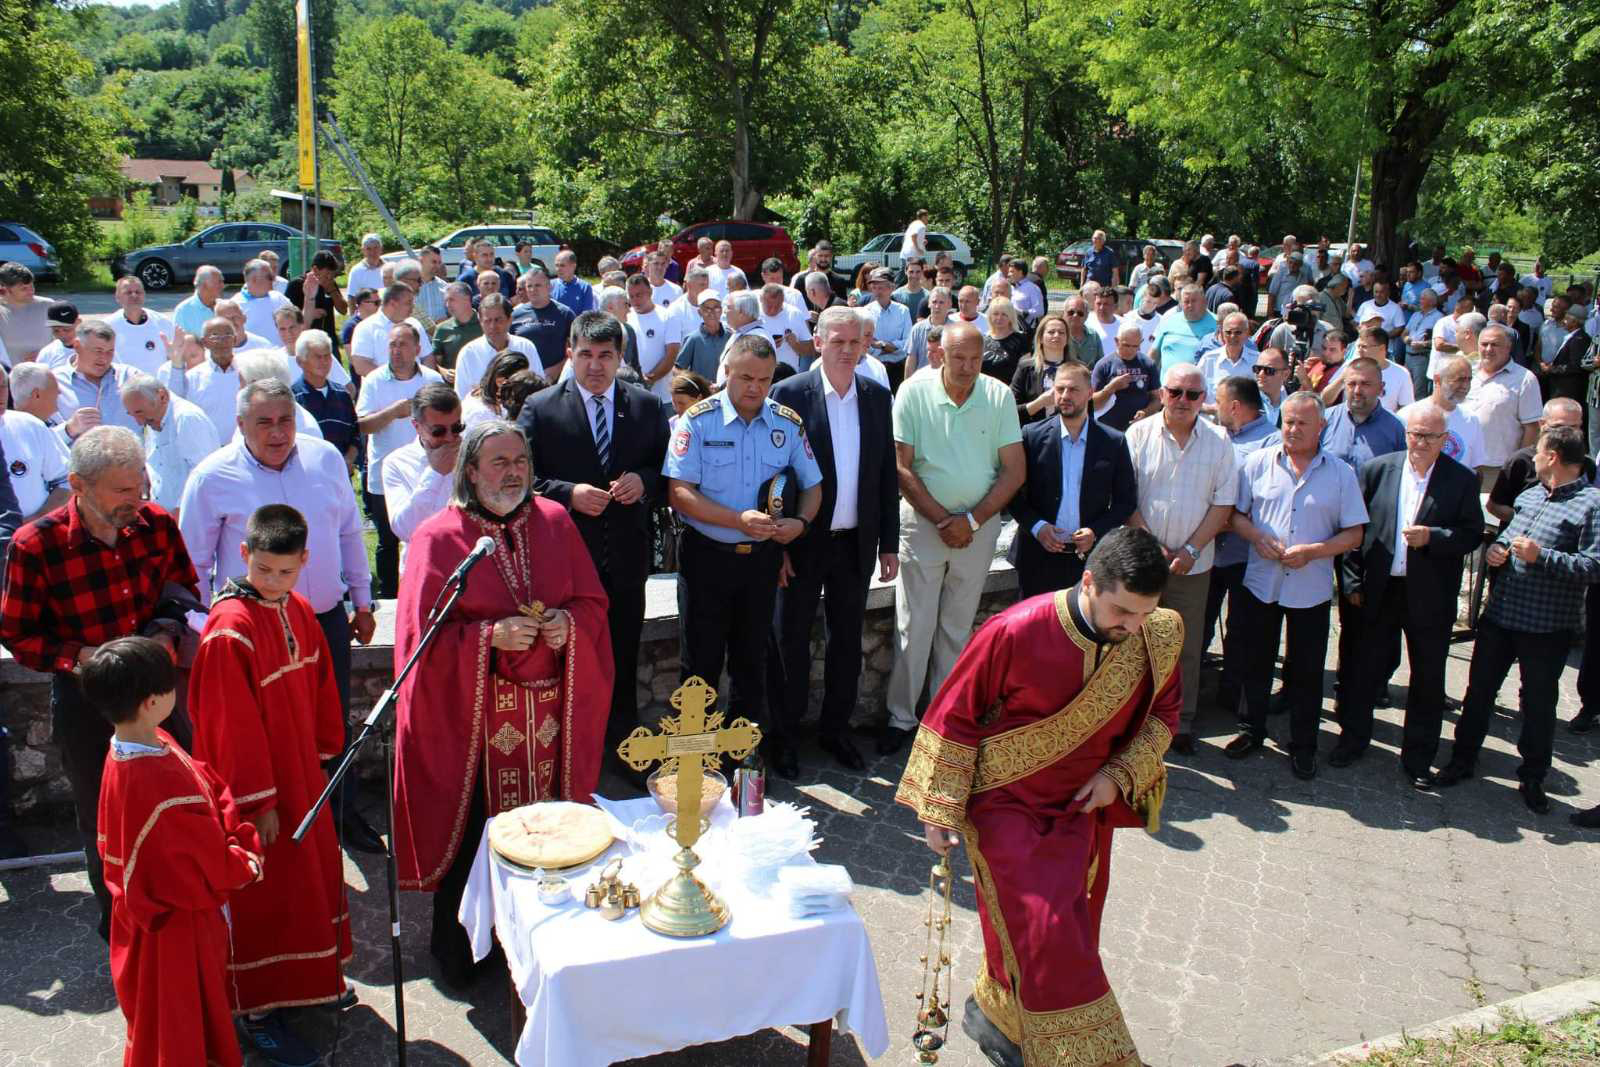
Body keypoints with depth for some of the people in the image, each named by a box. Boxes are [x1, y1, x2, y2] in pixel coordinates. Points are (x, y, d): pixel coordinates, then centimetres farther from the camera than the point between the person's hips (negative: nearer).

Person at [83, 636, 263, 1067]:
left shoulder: (149, 743, -7)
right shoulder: (155, 781, -36)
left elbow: (210, 787, 2)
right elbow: (207, 860, -27)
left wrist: (242, 845, -8)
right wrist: (244, 866, -8)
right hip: (174, 925, -9)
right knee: (177, 1020, 12)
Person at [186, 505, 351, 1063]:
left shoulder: (300, 612, 1)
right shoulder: (230, 629, -22)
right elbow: (232, 724, -20)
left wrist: (324, 752, 11)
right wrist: (259, 801, -17)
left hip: (301, 772, 8)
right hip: (255, 784, -8)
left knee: (312, 874, 20)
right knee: (264, 895, 5)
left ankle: (312, 981, 39)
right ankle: (258, 1011, 21)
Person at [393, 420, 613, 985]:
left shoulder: (554, 523, 7)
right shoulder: (438, 538, -5)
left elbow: (592, 602, 10)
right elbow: (423, 635, -7)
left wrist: (569, 624, -11)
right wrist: (492, 636, -20)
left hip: (548, 713, 3)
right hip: (471, 714, -3)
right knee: (472, 826, 2)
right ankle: (458, 949, 23)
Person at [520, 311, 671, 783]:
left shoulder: (648, 406, 4)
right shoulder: (540, 409, -3)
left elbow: (668, 469, 9)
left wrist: (644, 481, -12)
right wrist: (569, 493, -19)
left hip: (627, 554, 2)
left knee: (623, 657, 13)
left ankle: (623, 746, 29)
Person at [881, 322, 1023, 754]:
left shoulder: (1000, 397, -4)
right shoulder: (914, 392, -9)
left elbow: (1015, 471, -3)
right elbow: (901, 468, -9)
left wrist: (971, 520, -11)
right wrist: (943, 520, -11)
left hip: (980, 523, 2)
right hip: (923, 520, -2)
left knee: (957, 627, 12)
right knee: (914, 627, 0)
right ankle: (901, 717, 12)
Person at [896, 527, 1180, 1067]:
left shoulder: (1157, 638, -14)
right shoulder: (1016, 632, -27)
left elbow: (1162, 712, 6)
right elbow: (953, 717, -14)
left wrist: (1120, 775, -9)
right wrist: (939, 810, -11)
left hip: (1082, 805, 5)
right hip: (1006, 804, -5)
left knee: (1069, 935, 14)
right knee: (1044, 933, -9)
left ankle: (997, 1013, 37)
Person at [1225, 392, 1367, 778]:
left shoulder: (1341, 474, -1)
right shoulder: (1258, 463, 1)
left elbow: (1354, 533, -2)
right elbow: (1234, 514, 3)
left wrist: (1313, 551, -16)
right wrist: (1257, 538, -15)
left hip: (1311, 589, -1)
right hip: (1260, 582, 1)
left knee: (1307, 671, 8)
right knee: (1256, 662, 14)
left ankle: (1303, 746, 21)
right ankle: (1252, 730, 30)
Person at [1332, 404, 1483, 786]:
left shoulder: (1462, 479, -3)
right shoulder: (1377, 469, -1)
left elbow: (1472, 535, -3)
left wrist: (1432, 537, -20)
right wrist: (1352, 580, -2)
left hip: (1431, 596, -1)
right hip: (1379, 590, 1)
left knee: (1428, 679, 10)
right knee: (1366, 668, 12)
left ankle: (1418, 757, 24)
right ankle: (1353, 737, 31)